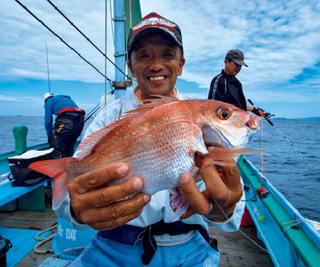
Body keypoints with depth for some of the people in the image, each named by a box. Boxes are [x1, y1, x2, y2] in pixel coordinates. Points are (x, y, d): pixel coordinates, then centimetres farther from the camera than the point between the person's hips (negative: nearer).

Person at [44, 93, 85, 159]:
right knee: (69, 148, 17)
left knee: (56, 146, 4)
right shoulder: (68, 99, 38)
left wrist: (49, 136, 24)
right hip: (80, 121, 7)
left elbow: (48, 121, 13)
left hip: (67, 120, -6)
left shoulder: (49, 101, 19)